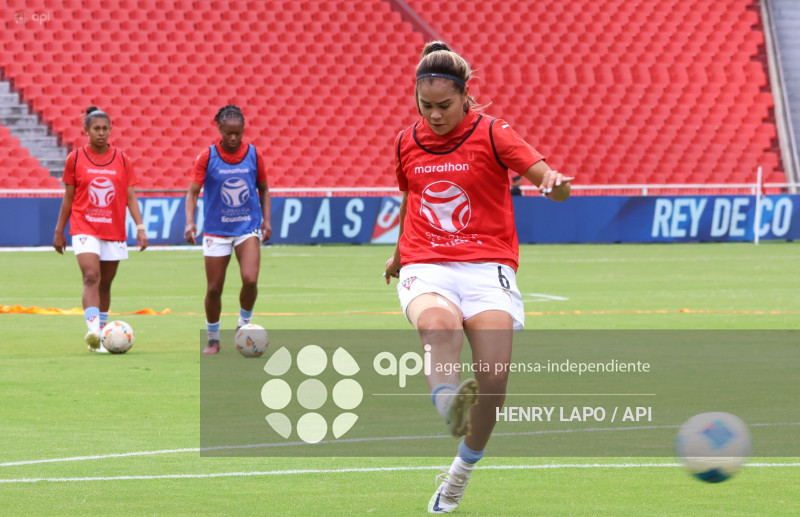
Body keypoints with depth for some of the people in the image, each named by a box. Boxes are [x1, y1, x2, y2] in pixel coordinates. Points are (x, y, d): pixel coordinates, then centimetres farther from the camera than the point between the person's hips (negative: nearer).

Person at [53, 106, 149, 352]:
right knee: (91, 277, -20)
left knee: (105, 284, 9)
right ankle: (93, 330, -33)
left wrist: (140, 226, -7)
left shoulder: (123, 160, 4)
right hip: (84, 228, -2)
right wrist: (59, 231, 8)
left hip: (114, 231, 2)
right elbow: (68, 197, 7)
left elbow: (130, 197, 4)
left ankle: (101, 337, 19)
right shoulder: (75, 159, 1)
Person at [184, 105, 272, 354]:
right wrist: (190, 222, -22)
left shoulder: (254, 154, -1)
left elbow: (263, 189, 12)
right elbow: (192, 192, -8)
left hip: (248, 227, 0)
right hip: (216, 230, 0)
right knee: (213, 289, 2)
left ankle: (244, 324, 8)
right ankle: (213, 340, 22)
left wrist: (266, 219, 2)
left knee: (250, 279, -19)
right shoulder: (207, 157, -7)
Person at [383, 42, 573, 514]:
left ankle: (463, 470, 9)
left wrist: (555, 183, -38)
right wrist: (399, 254, 43)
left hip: (487, 267, -2)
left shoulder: (491, 133, -2)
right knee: (438, 324, -36)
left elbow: (550, 178, -13)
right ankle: (448, 404, -62)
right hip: (427, 269, 2)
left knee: (494, 377, -15)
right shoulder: (408, 143, 11)